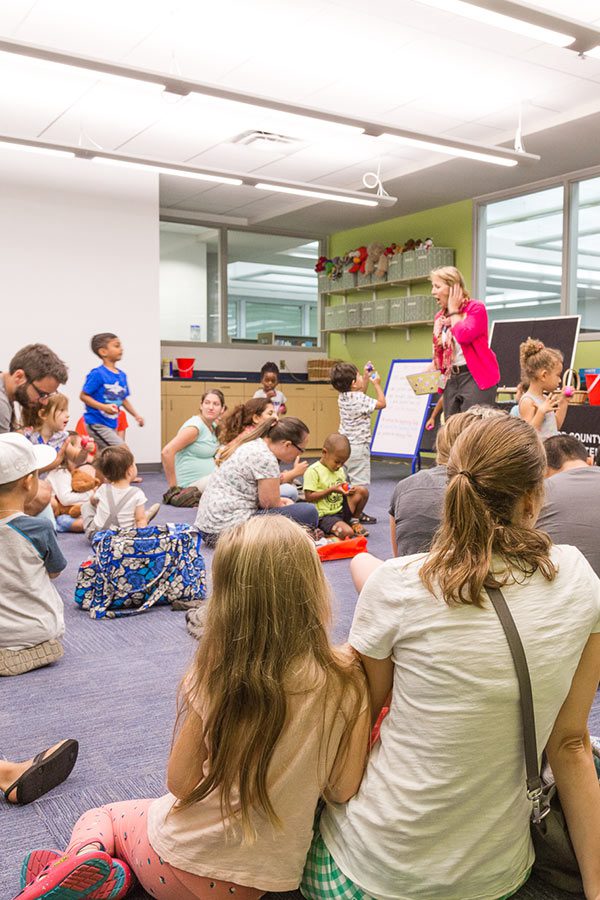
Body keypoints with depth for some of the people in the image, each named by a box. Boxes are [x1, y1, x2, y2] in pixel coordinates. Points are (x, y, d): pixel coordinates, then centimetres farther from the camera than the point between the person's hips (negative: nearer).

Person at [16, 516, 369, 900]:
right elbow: (342, 792, -11)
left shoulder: (213, 674, -21)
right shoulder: (344, 683, -21)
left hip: (181, 866, -3)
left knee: (99, 817, 29)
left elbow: (180, 783, -12)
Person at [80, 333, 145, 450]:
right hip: (97, 424, -8)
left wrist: (135, 415, 11)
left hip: (111, 424, 8)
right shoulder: (97, 374, -15)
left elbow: (123, 399, 19)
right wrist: (104, 407, -24)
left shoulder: (122, 375, 7)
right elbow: (83, 396, -14)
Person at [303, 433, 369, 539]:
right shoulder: (313, 471, -13)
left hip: (341, 509, 8)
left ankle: (354, 521, 9)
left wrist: (348, 490, -4)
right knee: (347, 533, -32)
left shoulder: (340, 470, 11)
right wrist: (331, 490, -22)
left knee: (363, 490, -9)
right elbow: (309, 497, -17)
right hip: (324, 515, -8)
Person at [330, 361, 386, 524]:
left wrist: (366, 378, 21)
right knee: (359, 481, -3)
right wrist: (377, 384, -4)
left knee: (344, 481, 14)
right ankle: (358, 513, 0)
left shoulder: (343, 397, 6)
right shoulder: (359, 400, -20)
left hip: (344, 446, 9)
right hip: (358, 446, -9)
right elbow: (382, 403, -14)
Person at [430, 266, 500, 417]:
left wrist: (453, 311, -9)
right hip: (450, 379, 7)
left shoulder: (475, 308, -5)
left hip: (476, 377, -7)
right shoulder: (439, 317, 14)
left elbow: (464, 336, -23)